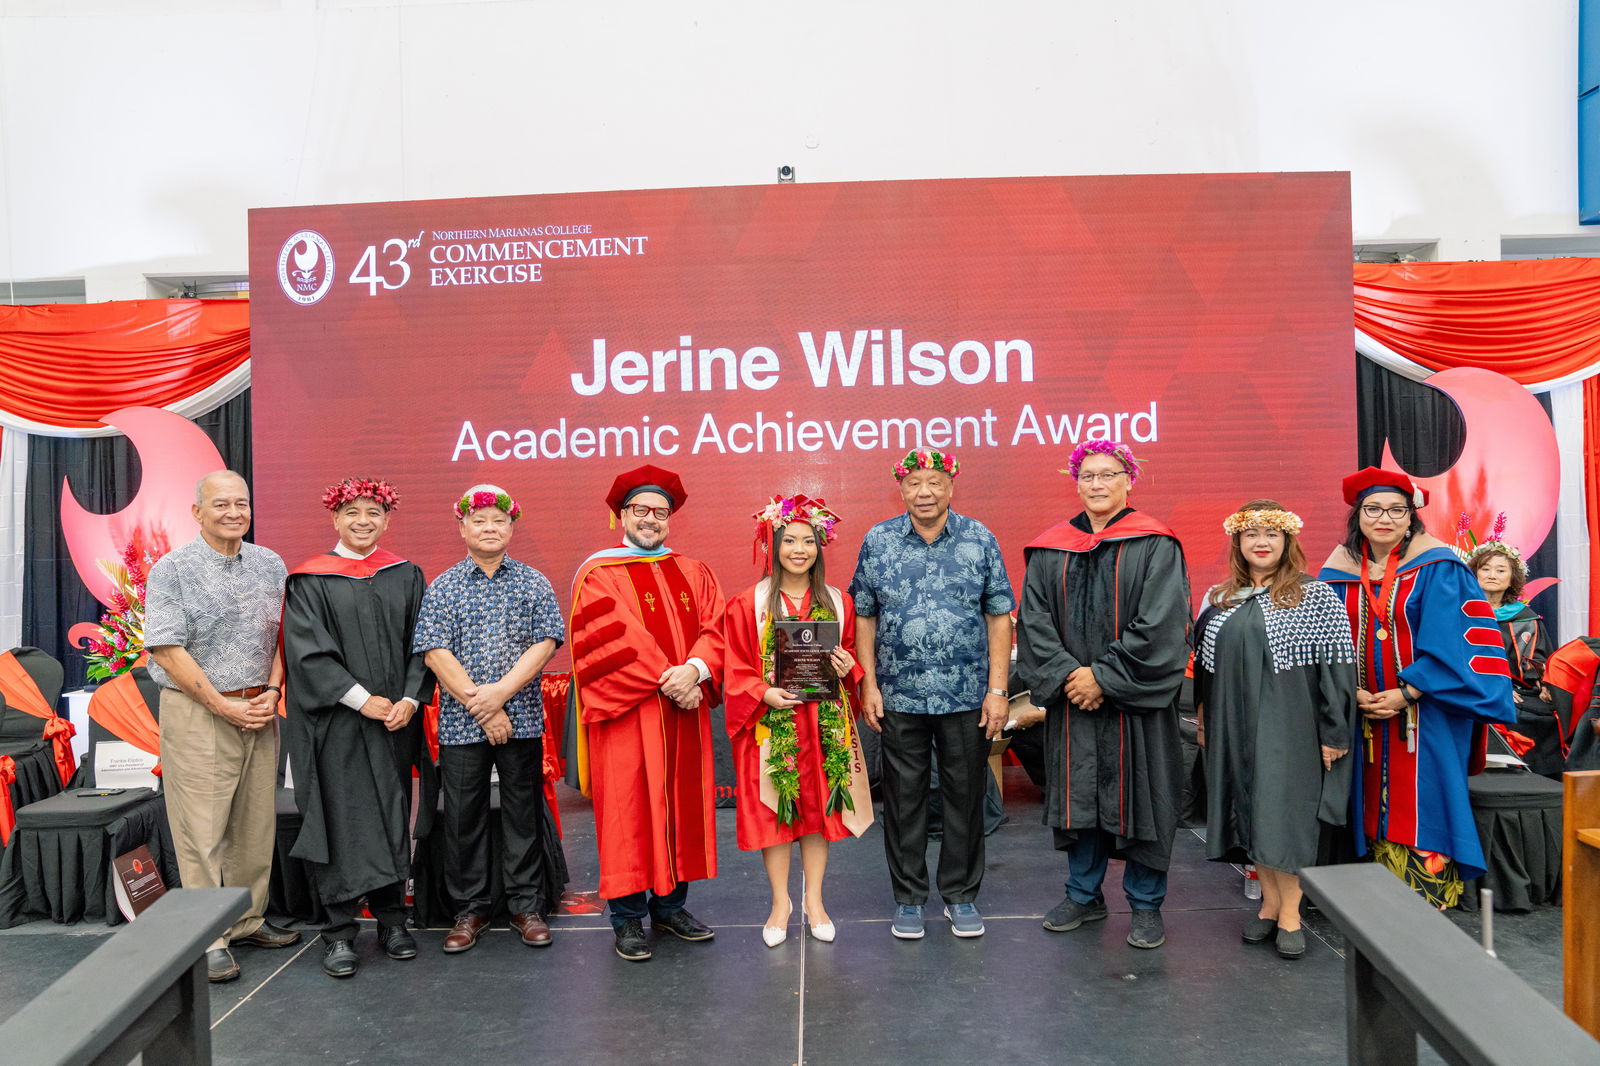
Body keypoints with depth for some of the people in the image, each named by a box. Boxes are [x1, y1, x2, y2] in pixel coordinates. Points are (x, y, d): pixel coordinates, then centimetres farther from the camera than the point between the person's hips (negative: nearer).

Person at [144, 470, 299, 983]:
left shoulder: (270, 565, 10)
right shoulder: (172, 570, -5)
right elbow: (167, 650, -10)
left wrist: (272, 691, -3)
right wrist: (223, 706, -13)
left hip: (259, 712, 5)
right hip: (197, 714, -5)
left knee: (257, 822, 10)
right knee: (202, 829, -2)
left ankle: (248, 920, 23)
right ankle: (208, 940, 6)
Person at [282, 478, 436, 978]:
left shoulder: (407, 576, 8)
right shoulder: (309, 581, -1)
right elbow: (308, 651, -9)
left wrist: (409, 700, -8)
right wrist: (363, 700, -14)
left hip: (396, 719, 3)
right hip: (336, 724, -3)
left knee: (392, 819, 8)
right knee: (341, 820, 0)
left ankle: (391, 920, 20)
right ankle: (339, 932, 10)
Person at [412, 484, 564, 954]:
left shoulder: (534, 583, 5)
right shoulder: (442, 587, 4)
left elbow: (545, 642, -4)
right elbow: (434, 651, -5)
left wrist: (501, 691, -15)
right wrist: (479, 706, -12)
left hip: (522, 719, 0)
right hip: (460, 722, 0)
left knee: (523, 812, 6)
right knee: (463, 816, 6)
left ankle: (527, 905, 18)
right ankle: (471, 908, 21)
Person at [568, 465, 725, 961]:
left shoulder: (694, 572, 13)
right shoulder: (599, 575, -2)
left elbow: (715, 630, 2)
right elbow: (615, 640, -14)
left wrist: (695, 670, -17)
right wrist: (667, 679, -18)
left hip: (685, 714, 5)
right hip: (627, 716, -4)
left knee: (681, 806, 10)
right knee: (630, 811, 0)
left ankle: (670, 906, 23)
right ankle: (628, 918, 12)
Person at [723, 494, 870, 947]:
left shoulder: (838, 602, 6)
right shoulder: (749, 604, -2)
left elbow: (851, 656, 14)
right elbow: (737, 668, -2)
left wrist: (848, 668, -8)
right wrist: (764, 693, -18)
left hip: (825, 721, 2)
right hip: (771, 722, -2)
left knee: (820, 805, 9)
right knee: (773, 808, 4)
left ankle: (814, 901, 25)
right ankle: (780, 903, 22)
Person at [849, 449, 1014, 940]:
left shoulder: (980, 540, 1)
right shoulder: (878, 541, 2)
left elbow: (999, 617, 1)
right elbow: (864, 618, 5)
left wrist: (997, 690, -4)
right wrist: (869, 684, 0)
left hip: (967, 697, 0)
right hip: (899, 697, 0)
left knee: (965, 795, 9)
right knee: (903, 798, 9)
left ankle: (961, 895, 26)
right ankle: (909, 898, 24)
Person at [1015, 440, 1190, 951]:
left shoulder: (1156, 547, -4)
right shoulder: (1050, 550, 6)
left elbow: (1159, 625, -11)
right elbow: (1033, 619, 1)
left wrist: (1105, 677, -14)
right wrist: (1067, 673, -12)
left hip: (1135, 700, -3)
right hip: (1071, 698, 3)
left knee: (1139, 796, 4)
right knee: (1078, 794, 10)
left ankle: (1145, 904, 21)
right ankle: (1083, 895, 27)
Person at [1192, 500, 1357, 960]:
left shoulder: (1316, 597, -5)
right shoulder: (1219, 600, 8)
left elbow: (1336, 668, -7)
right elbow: (1203, 666, 13)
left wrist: (1333, 733, -10)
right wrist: (1201, 722, 11)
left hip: (1289, 727, -4)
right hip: (1235, 727, 4)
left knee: (1286, 811, -2)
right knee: (1250, 810, 9)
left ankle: (1290, 912, 10)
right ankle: (1270, 900, 22)